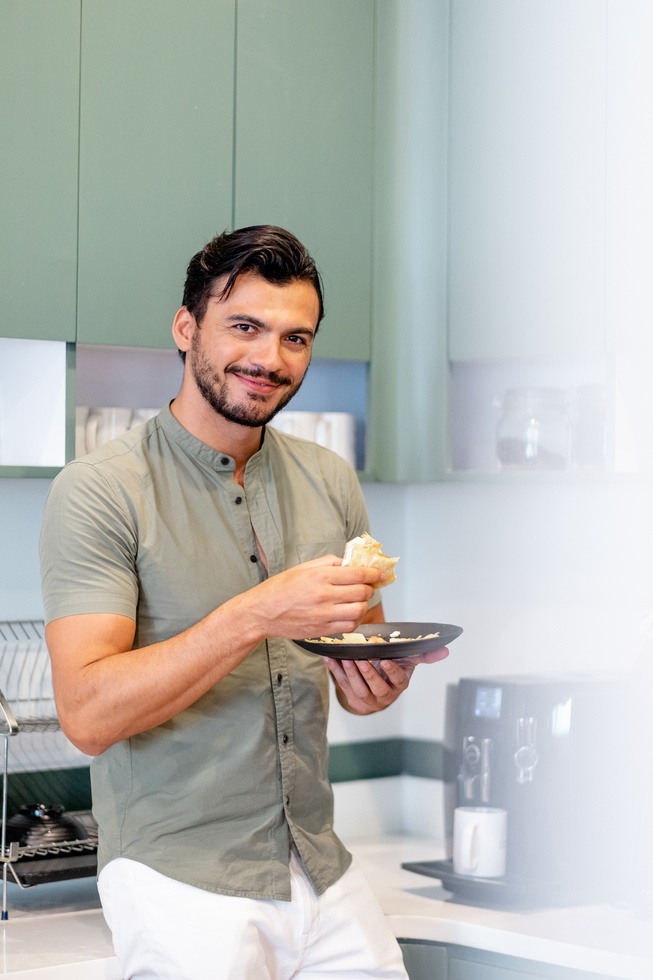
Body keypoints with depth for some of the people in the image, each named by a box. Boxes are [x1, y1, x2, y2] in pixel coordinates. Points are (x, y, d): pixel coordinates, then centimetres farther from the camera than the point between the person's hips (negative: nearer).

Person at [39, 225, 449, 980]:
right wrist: (256, 617, -29)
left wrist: (376, 683, -9)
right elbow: (88, 714, -20)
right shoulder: (99, 491, -11)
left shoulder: (330, 483, 6)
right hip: (180, 883, -5)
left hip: (323, 875, 5)